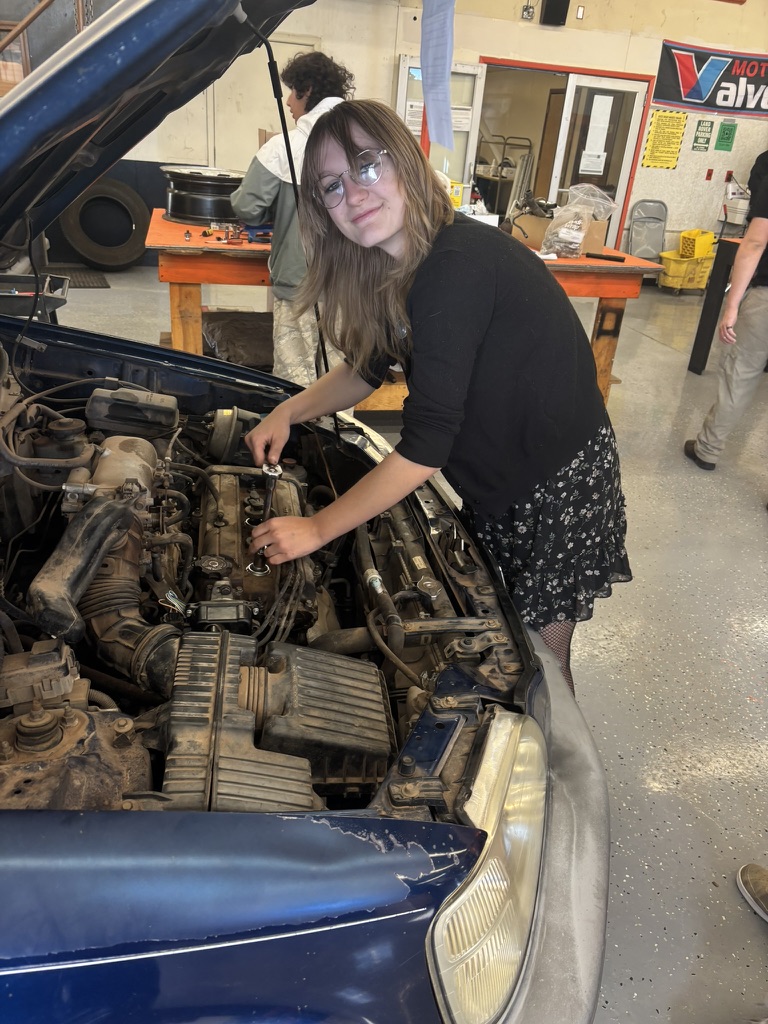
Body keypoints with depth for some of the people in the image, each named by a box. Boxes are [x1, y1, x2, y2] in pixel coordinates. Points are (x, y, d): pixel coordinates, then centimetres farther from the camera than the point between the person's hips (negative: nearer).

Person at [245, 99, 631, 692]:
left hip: (558, 486, -8)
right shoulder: (398, 268, 0)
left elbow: (425, 445, -29)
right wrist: (288, 413, 1)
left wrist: (316, 530, -22)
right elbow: (370, 366, 15)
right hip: (496, 479, 8)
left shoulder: (458, 267, -29)